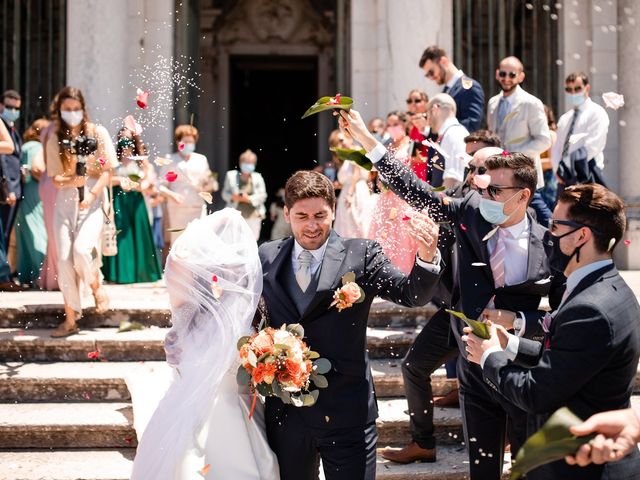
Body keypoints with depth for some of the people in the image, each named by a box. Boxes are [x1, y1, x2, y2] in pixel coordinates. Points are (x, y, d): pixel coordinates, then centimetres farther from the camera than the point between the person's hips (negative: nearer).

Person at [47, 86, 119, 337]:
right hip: (65, 202, 3)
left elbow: (107, 171, -2)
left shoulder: (98, 133, 1)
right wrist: (73, 181, -18)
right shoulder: (55, 139, 7)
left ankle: (97, 287, 8)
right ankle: (70, 319, 6)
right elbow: (56, 179, 4)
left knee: (82, 249, -24)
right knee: (64, 259, -3)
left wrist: (92, 194, -17)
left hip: (93, 200, -3)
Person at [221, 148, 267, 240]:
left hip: (253, 216, 0)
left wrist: (249, 199, -15)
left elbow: (262, 196, 0)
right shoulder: (231, 175, 7)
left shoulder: (258, 177, 4)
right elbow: (225, 193, 9)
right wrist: (233, 197, -12)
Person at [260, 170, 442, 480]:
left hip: (346, 413, -3)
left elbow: (413, 295, -15)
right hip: (284, 411, 3)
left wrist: (427, 256, -34)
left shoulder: (362, 255, -5)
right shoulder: (267, 257, 4)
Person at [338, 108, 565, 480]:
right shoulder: (470, 214, -5)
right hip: (474, 370, 3)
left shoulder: (551, 245, -12)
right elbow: (417, 191, -6)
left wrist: (520, 321, -21)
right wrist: (367, 140, -10)